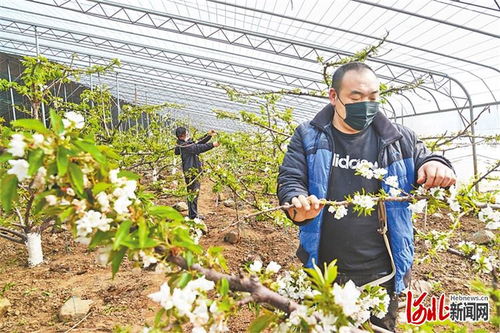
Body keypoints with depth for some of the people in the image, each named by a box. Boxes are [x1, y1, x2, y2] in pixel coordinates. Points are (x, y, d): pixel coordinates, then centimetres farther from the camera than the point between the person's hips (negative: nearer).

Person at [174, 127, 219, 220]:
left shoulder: (189, 143, 12)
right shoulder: (184, 146, -18)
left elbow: (199, 142, 17)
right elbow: (198, 148, -26)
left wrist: (209, 135, 5)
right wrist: (212, 145, -24)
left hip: (195, 171, 10)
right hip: (190, 171, -10)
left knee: (195, 191, 16)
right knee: (192, 192, -4)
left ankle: (193, 213, 26)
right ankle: (192, 214, 3)